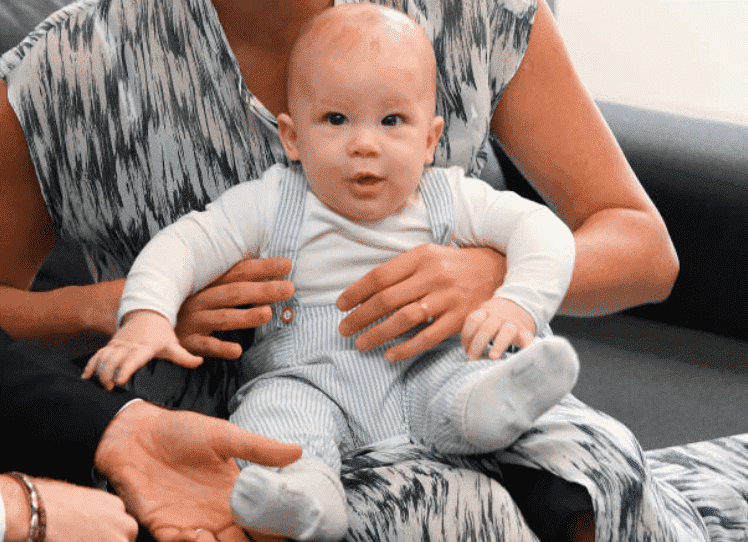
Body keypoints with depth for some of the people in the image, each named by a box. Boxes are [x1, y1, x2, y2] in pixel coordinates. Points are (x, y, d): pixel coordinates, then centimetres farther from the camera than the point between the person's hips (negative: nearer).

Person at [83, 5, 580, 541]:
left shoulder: (449, 201, 6)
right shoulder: (270, 206, 2)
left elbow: (540, 229, 3)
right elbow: (183, 246, -2)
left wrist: (518, 303, -17)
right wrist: (146, 315, -22)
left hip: (424, 369, 1)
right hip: (308, 376, -1)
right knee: (274, 407, -33)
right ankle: (303, 491, -57)